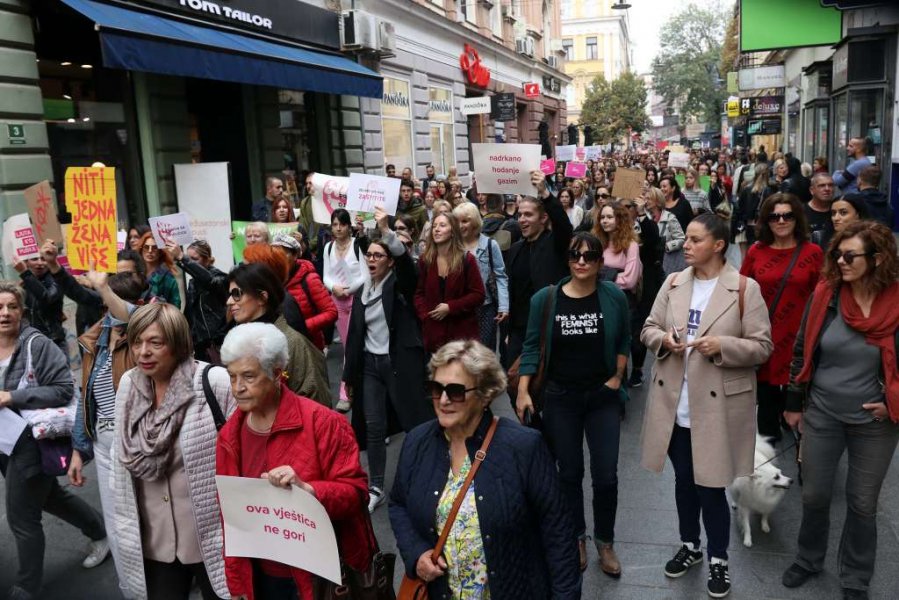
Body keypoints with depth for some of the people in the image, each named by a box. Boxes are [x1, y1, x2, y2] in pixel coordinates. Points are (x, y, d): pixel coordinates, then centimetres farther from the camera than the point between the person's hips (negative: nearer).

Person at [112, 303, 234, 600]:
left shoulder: (216, 383, -18)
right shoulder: (128, 385, -1)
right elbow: (124, 461, 9)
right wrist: (126, 525, 11)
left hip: (211, 536, -4)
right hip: (154, 539, 5)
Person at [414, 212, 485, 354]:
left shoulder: (467, 260, -2)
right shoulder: (424, 260, 7)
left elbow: (479, 294, -5)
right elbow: (419, 293, 10)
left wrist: (450, 307, -13)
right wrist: (425, 315, -8)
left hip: (462, 331, -2)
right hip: (433, 331, 3)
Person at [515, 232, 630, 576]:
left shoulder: (614, 297, -6)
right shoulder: (545, 299, -8)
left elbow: (624, 341, 8)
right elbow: (532, 346, -2)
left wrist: (617, 378, 1)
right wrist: (522, 392, -8)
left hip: (602, 397, 0)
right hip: (560, 398, 0)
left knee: (606, 476, 2)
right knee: (569, 473, 12)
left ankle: (604, 541, 26)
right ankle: (576, 538, 32)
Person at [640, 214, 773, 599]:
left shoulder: (744, 289, -9)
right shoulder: (673, 283, 4)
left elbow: (762, 346, -8)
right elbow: (648, 328, 9)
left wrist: (722, 346, -24)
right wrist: (663, 338, -13)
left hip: (718, 406, -4)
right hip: (675, 404, 4)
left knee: (711, 486, 4)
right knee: (684, 480, 18)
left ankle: (718, 558, 27)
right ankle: (690, 546, 39)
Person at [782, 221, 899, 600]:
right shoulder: (825, 295, -10)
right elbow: (802, 351, 1)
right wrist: (794, 404, 5)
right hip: (822, 413, 1)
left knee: (862, 503, 13)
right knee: (814, 495, 13)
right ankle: (809, 559, 39)